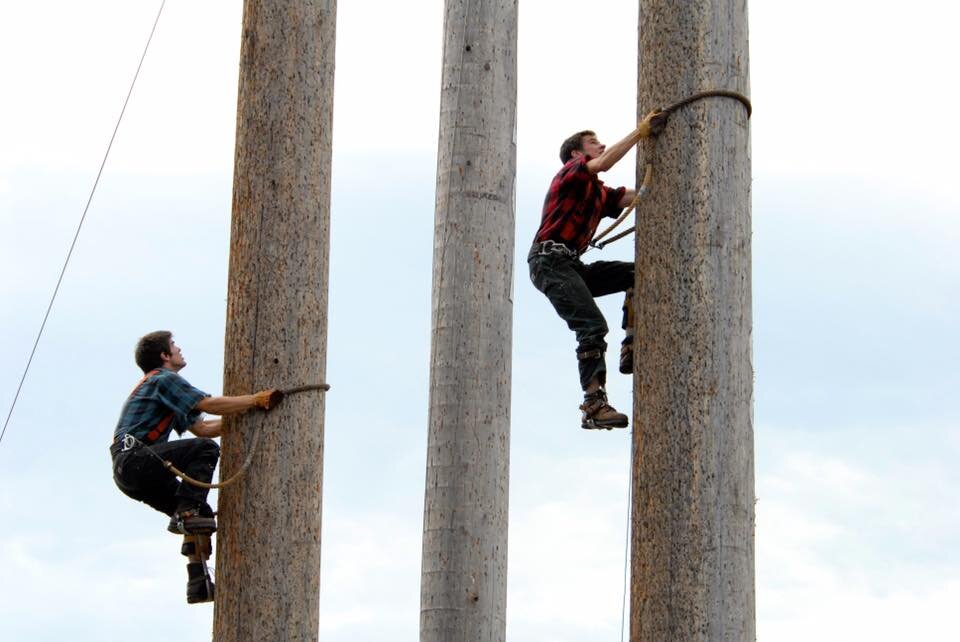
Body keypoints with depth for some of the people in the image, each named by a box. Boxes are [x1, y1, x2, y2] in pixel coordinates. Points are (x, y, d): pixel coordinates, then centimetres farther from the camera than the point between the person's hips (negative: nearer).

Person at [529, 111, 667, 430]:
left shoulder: (599, 193, 27)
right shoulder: (571, 173, 2)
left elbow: (638, 197, 16)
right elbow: (603, 163, -17)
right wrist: (640, 132, -17)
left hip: (572, 266, 9)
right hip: (550, 260, -9)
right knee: (593, 326, -21)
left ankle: (631, 346, -5)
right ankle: (594, 406, -26)